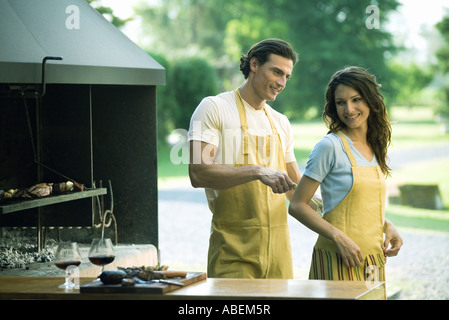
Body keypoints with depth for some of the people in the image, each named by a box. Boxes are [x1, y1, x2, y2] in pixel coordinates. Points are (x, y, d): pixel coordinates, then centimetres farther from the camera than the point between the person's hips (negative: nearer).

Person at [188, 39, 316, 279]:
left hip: (278, 247, 6)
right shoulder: (214, 108, -2)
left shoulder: (280, 123, 19)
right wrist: (258, 172, -24)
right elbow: (198, 173, -16)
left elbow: (296, 188, 24)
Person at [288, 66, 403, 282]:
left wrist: (387, 226, 4)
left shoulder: (376, 148, 10)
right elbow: (296, 206, -11)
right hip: (337, 261, -6)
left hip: (373, 261, 6)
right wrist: (339, 237, -20)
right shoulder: (330, 146, -9)